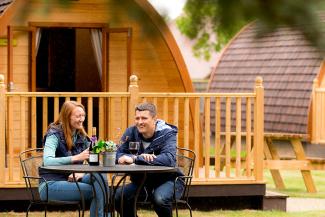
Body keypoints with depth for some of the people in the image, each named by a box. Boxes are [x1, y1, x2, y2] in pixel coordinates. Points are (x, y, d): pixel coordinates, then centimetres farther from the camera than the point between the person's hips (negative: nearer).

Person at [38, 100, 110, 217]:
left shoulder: (81, 136, 9)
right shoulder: (54, 134, -12)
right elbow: (47, 161, -29)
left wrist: (82, 172, -19)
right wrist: (77, 157, -36)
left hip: (72, 180, 6)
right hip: (51, 184, -6)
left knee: (100, 177, -23)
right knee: (96, 191, -25)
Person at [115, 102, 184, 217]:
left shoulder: (167, 133, -13)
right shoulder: (131, 132, -2)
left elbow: (169, 159, -31)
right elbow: (118, 155, -8)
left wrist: (135, 159, -38)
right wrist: (142, 157, -29)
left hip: (168, 179, -4)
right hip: (142, 180, 4)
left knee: (160, 199, -36)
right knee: (118, 197, -20)